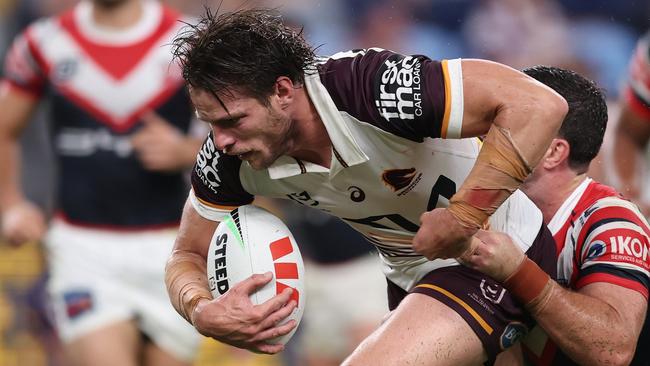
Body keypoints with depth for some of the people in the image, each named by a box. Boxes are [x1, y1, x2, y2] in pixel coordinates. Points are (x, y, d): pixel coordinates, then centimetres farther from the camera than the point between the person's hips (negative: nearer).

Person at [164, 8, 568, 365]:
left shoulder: (372, 87, -34)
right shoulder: (228, 159, -14)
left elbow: (539, 105, -38)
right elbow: (189, 256, 1)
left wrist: (462, 218, -35)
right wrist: (203, 313, -22)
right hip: (410, 276, 7)